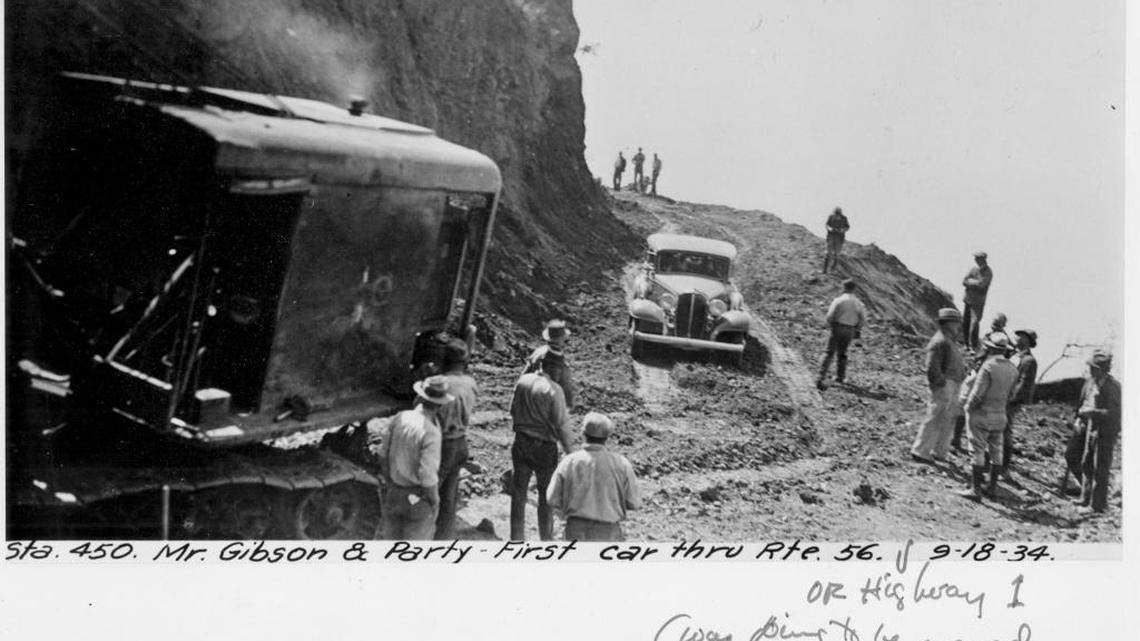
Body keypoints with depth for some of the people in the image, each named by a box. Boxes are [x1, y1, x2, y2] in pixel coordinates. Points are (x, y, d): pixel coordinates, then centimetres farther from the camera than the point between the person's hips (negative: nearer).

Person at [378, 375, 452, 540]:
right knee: (416, 538, 13)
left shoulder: (399, 418, -9)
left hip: (394, 493, 5)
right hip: (418, 496, -5)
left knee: (392, 537, 21)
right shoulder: (430, 433, -27)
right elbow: (427, 476, -24)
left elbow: (383, 454, 1)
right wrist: (434, 501, -8)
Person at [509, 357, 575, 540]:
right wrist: (568, 451, -5)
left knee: (518, 492, 13)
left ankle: (516, 538, 20)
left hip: (521, 442, 4)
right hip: (544, 446, -4)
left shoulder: (523, 381, -4)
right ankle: (546, 538, 20)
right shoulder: (553, 389, -19)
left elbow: (513, 410, 7)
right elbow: (561, 424, -15)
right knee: (546, 495, 11)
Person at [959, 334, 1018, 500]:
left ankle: (975, 489, -2)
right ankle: (992, 487, 19)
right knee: (996, 452, 14)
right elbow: (1011, 395, 7)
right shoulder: (1013, 369, 2)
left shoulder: (988, 366, -19)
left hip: (981, 414, -6)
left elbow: (977, 394, -19)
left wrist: (968, 407, -3)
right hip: (1000, 416, 6)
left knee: (978, 452, -2)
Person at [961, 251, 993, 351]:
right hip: (967, 299, 6)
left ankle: (973, 347, -4)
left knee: (974, 324, -11)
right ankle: (967, 345, 20)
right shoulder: (974, 268, 6)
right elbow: (964, 282, 0)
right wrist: (975, 283, -13)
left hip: (978, 302, -6)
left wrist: (970, 281, -6)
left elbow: (980, 284, -22)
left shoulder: (988, 273, -11)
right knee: (964, 323, 8)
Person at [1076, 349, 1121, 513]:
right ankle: (1086, 498, 31)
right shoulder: (1090, 382, 2)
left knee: (1101, 470, 0)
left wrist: (1092, 412, -29)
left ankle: (1097, 505, 8)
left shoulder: (1112, 387, -22)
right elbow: (1084, 401, 17)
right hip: (1091, 428, 8)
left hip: (1106, 433, -8)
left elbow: (1113, 413, -27)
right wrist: (1081, 416, 4)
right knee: (1086, 464, 17)